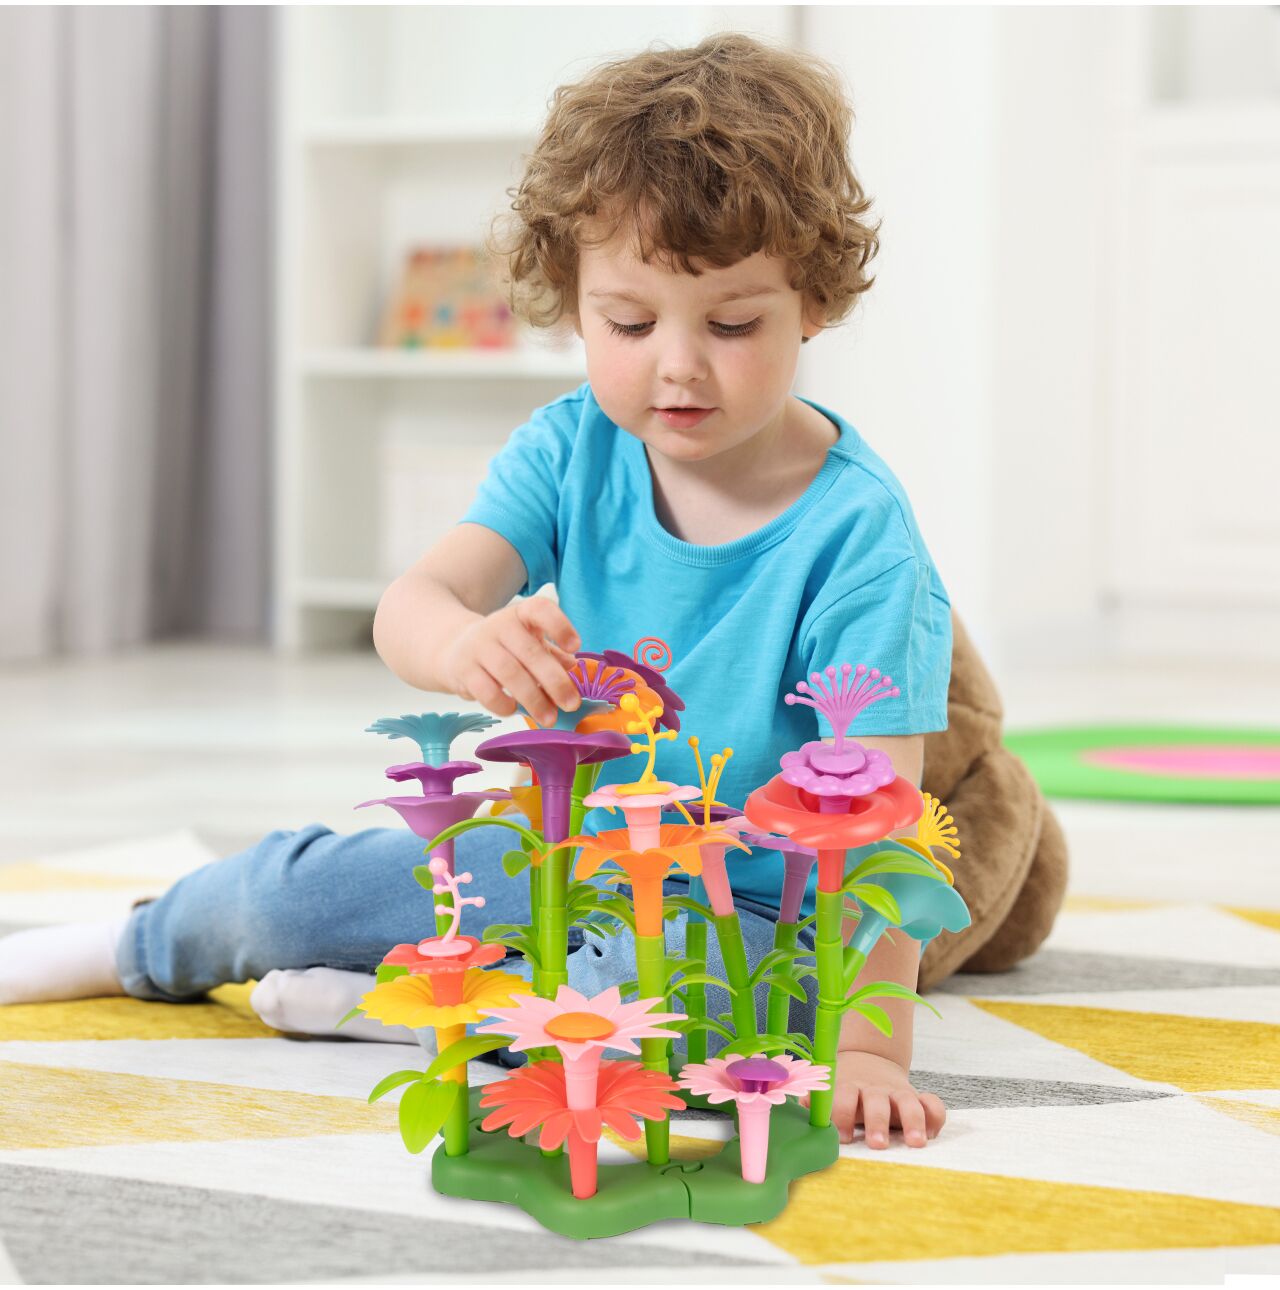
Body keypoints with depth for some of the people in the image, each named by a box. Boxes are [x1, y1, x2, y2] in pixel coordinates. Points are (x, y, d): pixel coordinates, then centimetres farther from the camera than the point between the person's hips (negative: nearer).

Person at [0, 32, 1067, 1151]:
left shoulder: (858, 532, -22)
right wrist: (466, 643, -47)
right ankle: (142, 948, 36)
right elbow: (411, 604, -21)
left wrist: (869, 1043, -38)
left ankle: (380, 1003, -15)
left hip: (740, 907, -4)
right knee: (278, 893, -1)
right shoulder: (572, 452, -8)